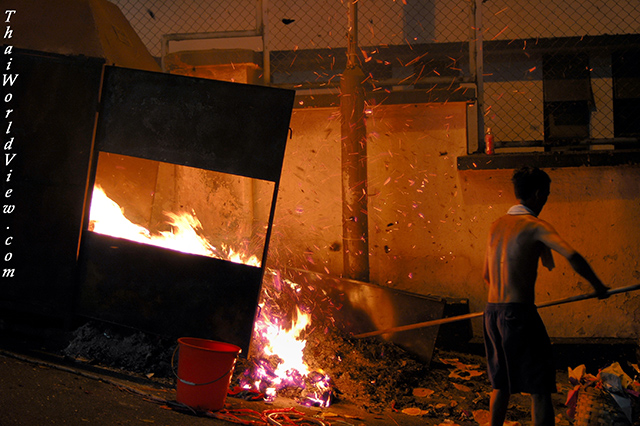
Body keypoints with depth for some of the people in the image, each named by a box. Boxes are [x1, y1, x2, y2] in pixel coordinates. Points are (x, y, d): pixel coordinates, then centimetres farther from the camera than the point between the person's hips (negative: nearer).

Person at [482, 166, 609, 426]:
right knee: (539, 387, -1)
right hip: (520, 314, -7)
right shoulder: (535, 226, -9)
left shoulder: (496, 225, 12)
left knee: (501, 383, 20)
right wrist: (598, 285, -11)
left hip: (491, 312, 7)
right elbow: (572, 256, -24)